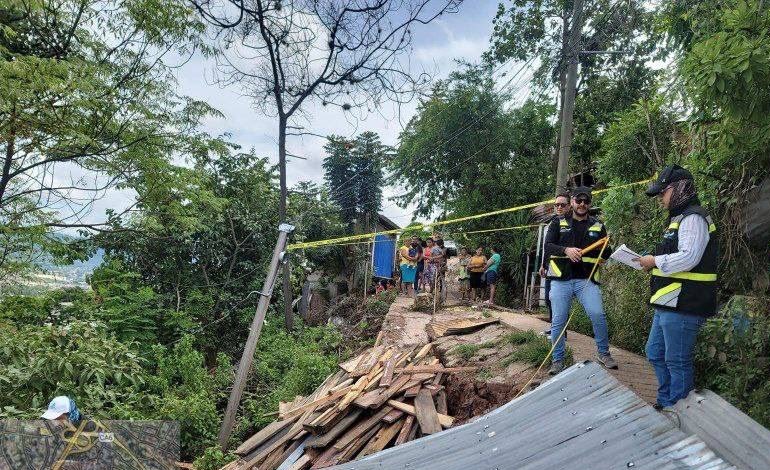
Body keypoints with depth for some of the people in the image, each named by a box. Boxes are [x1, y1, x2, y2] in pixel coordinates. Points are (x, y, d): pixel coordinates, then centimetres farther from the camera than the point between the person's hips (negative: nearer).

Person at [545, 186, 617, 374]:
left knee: (598, 315, -12)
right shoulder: (559, 223, 8)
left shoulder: (598, 226, 12)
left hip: (586, 279, 1)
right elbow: (548, 245, -2)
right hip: (561, 279, 0)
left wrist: (604, 247, -11)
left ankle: (603, 354, 11)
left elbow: (606, 255, 13)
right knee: (558, 321, 1)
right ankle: (558, 360, 15)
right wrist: (566, 250, -21)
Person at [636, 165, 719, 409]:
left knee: (677, 362, 0)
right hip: (668, 305, 11)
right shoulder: (679, 218, 20)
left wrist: (655, 261, -13)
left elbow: (688, 258, -25)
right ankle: (665, 403, 32)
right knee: (655, 353, 19)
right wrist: (654, 263, 11)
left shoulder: (693, 218, -14)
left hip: (683, 306, -11)